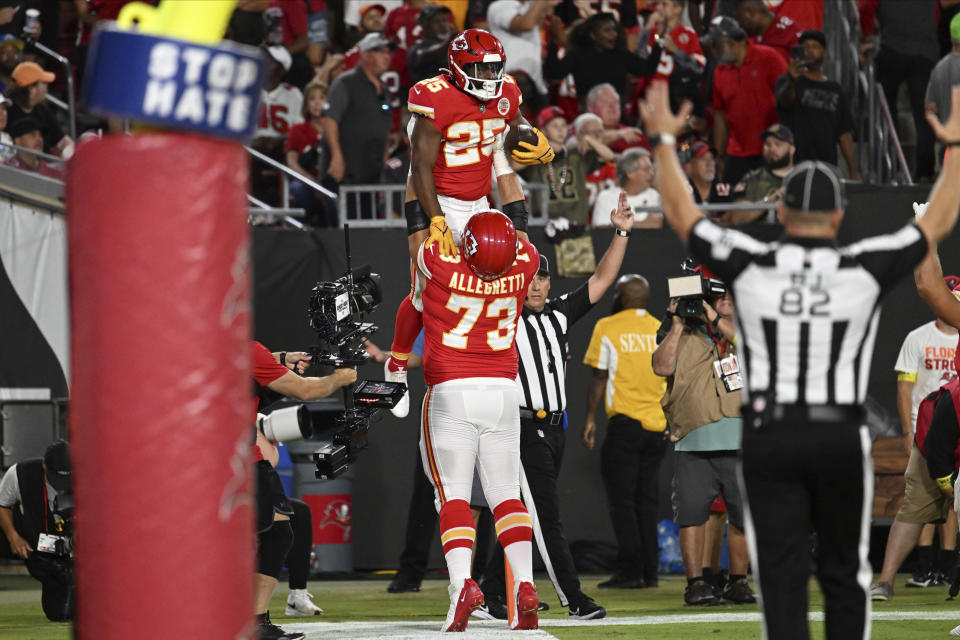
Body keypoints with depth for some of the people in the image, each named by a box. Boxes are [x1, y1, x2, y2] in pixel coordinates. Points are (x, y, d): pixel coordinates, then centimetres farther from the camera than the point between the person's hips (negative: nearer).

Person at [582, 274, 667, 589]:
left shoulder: (607, 327, -2)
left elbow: (599, 378, -4)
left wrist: (590, 418, 2)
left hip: (625, 422, -5)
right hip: (658, 426, 5)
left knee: (622, 502, -1)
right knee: (646, 502, 11)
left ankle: (630, 571, -7)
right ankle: (650, 572, 10)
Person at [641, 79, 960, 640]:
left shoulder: (751, 266, -2)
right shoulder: (865, 269, -4)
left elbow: (682, 215, 12)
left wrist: (664, 140, 24)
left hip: (770, 439, 0)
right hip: (841, 437, 0)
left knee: (782, 577, -2)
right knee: (844, 574, 11)